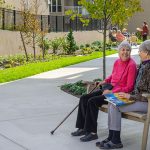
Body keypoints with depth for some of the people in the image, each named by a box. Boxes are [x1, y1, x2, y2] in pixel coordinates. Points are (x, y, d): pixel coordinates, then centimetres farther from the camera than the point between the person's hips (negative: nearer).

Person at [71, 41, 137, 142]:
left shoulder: (131, 65, -15)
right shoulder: (117, 62, 8)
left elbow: (129, 87, -17)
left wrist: (112, 92, -20)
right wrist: (105, 81, 11)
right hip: (110, 89, 8)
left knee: (92, 101, -24)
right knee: (84, 98, -3)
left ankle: (92, 132, -16)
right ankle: (83, 127, 3)